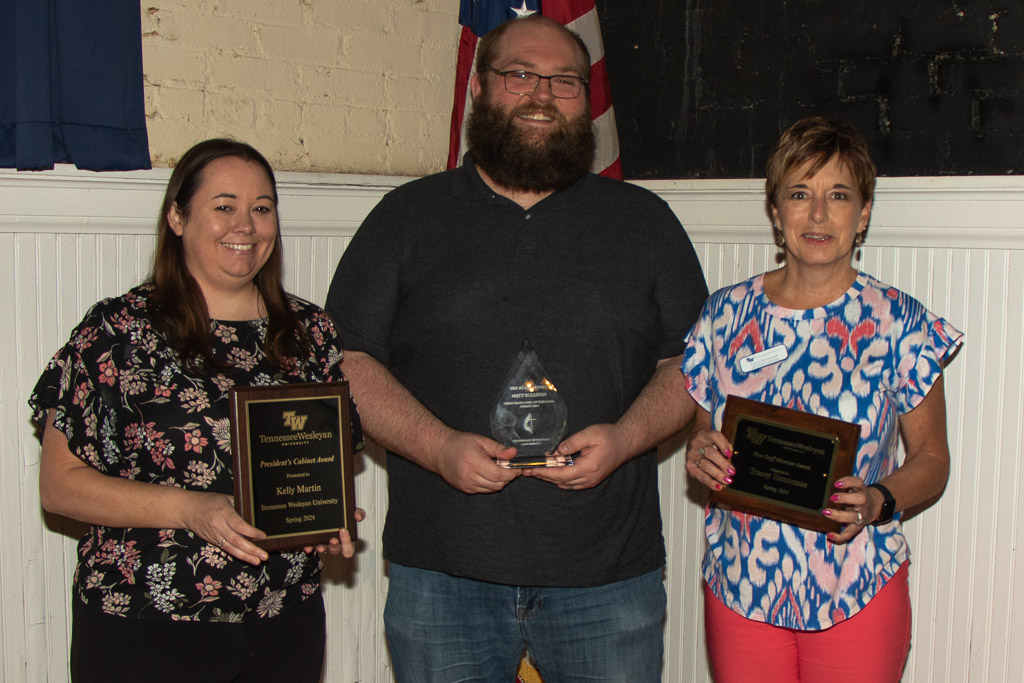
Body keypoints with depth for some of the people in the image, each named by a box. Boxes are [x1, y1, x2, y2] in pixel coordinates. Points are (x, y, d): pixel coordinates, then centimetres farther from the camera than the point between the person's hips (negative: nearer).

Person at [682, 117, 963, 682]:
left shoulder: (900, 323, -3)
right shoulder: (725, 313, 2)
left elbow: (932, 457, 2)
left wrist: (878, 502, -17)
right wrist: (698, 452, -10)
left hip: (858, 592, -1)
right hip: (740, 586, 2)